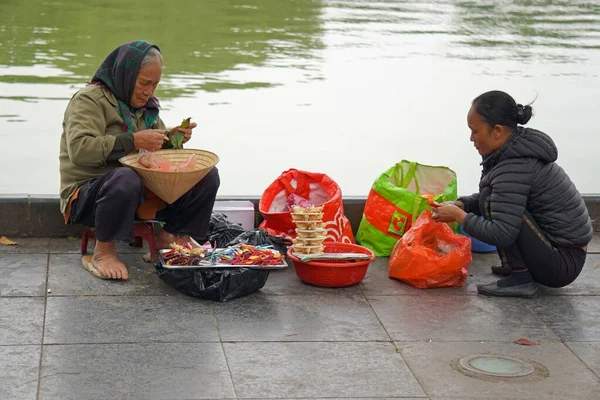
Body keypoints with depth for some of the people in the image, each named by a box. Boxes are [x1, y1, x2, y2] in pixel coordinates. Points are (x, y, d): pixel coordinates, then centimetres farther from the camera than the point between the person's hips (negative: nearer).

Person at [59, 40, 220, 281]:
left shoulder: (144, 104, 16)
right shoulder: (89, 100, -10)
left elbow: (156, 149, 28)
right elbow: (79, 149, -25)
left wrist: (171, 138, 4)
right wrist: (134, 141, -28)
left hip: (142, 191, 7)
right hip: (88, 195, -7)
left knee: (207, 176, -7)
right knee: (126, 179, -43)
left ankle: (170, 238, 6)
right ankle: (103, 253, -22)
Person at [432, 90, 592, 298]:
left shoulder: (514, 169, -24)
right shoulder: (516, 150, 4)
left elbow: (501, 234, -27)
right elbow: (502, 197, 20)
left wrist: (459, 216, -14)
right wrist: (460, 204, 3)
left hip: (564, 260, -10)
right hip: (562, 243, 10)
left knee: (491, 199, -18)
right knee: (495, 199, 16)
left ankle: (521, 279, -12)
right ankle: (520, 266, 14)